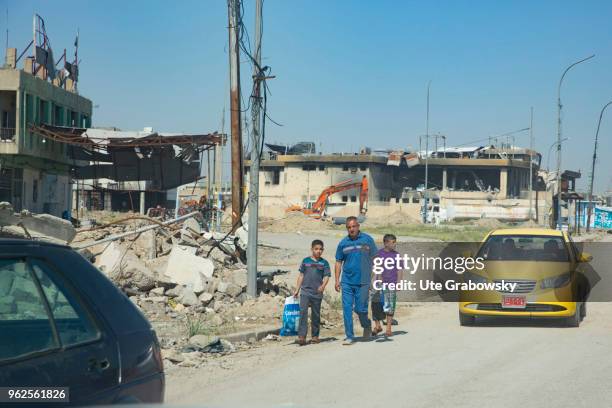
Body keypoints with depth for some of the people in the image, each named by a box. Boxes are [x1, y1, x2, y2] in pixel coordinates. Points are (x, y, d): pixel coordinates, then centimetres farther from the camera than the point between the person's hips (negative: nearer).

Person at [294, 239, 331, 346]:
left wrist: (323, 286, -21)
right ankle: (301, 336, -17)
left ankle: (315, 336, 20)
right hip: (305, 291, 0)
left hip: (317, 293, 0)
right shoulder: (306, 261, 6)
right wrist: (297, 290, 10)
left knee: (316, 315, 8)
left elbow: (326, 276, -1)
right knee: (303, 312, -13)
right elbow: (301, 275, 11)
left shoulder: (324, 263, 4)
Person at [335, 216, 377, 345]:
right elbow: (338, 262, 11)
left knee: (360, 309, -1)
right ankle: (349, 336, 6)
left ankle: (367, 325, 31)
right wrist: (337, 280, 3)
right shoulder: (343, 243, 7)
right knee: (347, 309, -1)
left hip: (363, 281, -2)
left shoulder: (367, 239, 1)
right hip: (347, 282, 2)